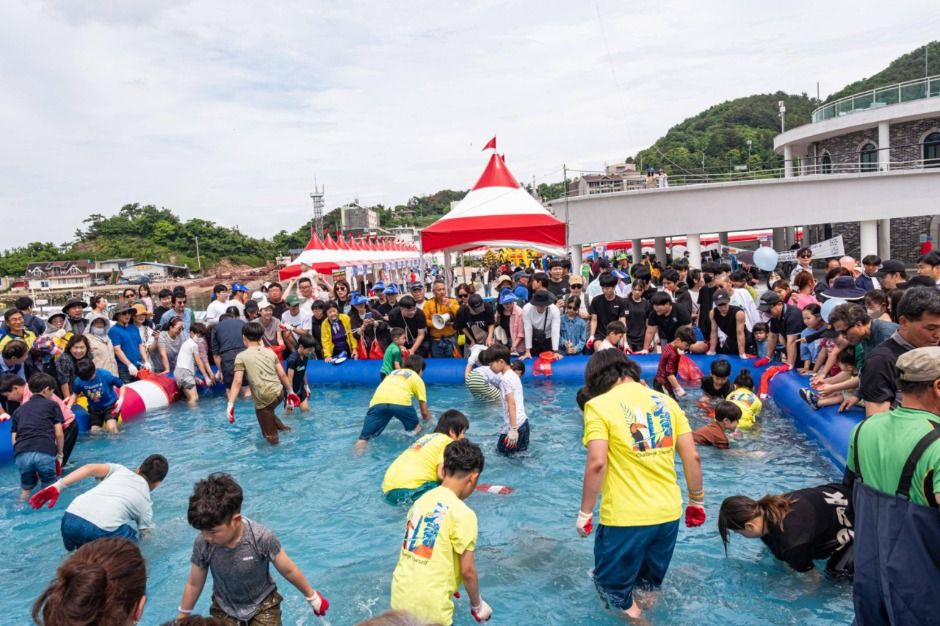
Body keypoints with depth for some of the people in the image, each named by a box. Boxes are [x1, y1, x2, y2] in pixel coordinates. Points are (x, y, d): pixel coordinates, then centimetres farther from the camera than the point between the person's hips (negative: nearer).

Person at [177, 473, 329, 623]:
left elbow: (288, 570, -16)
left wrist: (311, 596, -3)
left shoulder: (261, 537, -32)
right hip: (224, 609, 2)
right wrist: (181, 618, 7)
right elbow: (194, 584, -5)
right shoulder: (202, 543, -24)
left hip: (262, 605, -2)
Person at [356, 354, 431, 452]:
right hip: (400, 401, -2)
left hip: (378, 401, 3)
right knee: (415, 430, 25)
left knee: (364, 437, -1)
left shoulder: (392, 373, 41)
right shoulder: (417, 378, 30)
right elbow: (424, 411, 30)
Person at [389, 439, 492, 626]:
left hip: (400, 597, 6)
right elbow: (467, 571, -10)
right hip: (429, 608, -6)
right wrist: (477, 604, 7)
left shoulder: (421, 500, 4)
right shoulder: (462, 513, -14)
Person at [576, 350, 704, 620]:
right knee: (647, 586, 27)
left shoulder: (599, 405, -9)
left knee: (616, 590, 16)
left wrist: (585, 513, -7)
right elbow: (692, 457, 6)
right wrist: (697, 501, 19)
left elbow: (597, 463, -17)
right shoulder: (666, 401, 6)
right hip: (669, 513, 6)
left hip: (625, 517, -6)